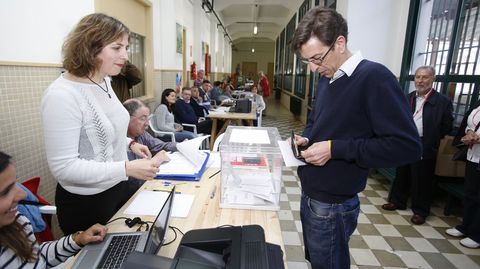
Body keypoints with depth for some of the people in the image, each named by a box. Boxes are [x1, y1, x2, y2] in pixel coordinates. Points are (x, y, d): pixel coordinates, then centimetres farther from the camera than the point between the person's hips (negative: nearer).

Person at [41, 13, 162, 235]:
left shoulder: (104, 82, -1)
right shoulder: (61, 95, -26)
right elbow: (63, 167, -26)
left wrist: (130, 143, 1)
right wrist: (128, 168, -31)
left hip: (117, 188, 8)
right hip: (86, 202, -7)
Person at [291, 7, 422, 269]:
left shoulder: (374, 78, -19)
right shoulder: (325, 78, 7)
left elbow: (407, 146, -22)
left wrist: (335, 149, -24)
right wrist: (305, 139, -3)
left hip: (332, 204, -8)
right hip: (309, 193, 8)